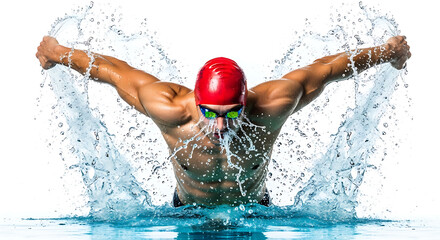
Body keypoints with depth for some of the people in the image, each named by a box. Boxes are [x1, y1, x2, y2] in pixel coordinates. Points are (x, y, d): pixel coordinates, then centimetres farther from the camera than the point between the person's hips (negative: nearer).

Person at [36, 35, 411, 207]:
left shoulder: (271, 107, -33)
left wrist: (386, 52, -1)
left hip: (253, 208, 0)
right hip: (188, 210, 0)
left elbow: (325, 69, -16)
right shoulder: (170, 111, -34)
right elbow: (114, 70, -18)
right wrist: (59, 53, -3)